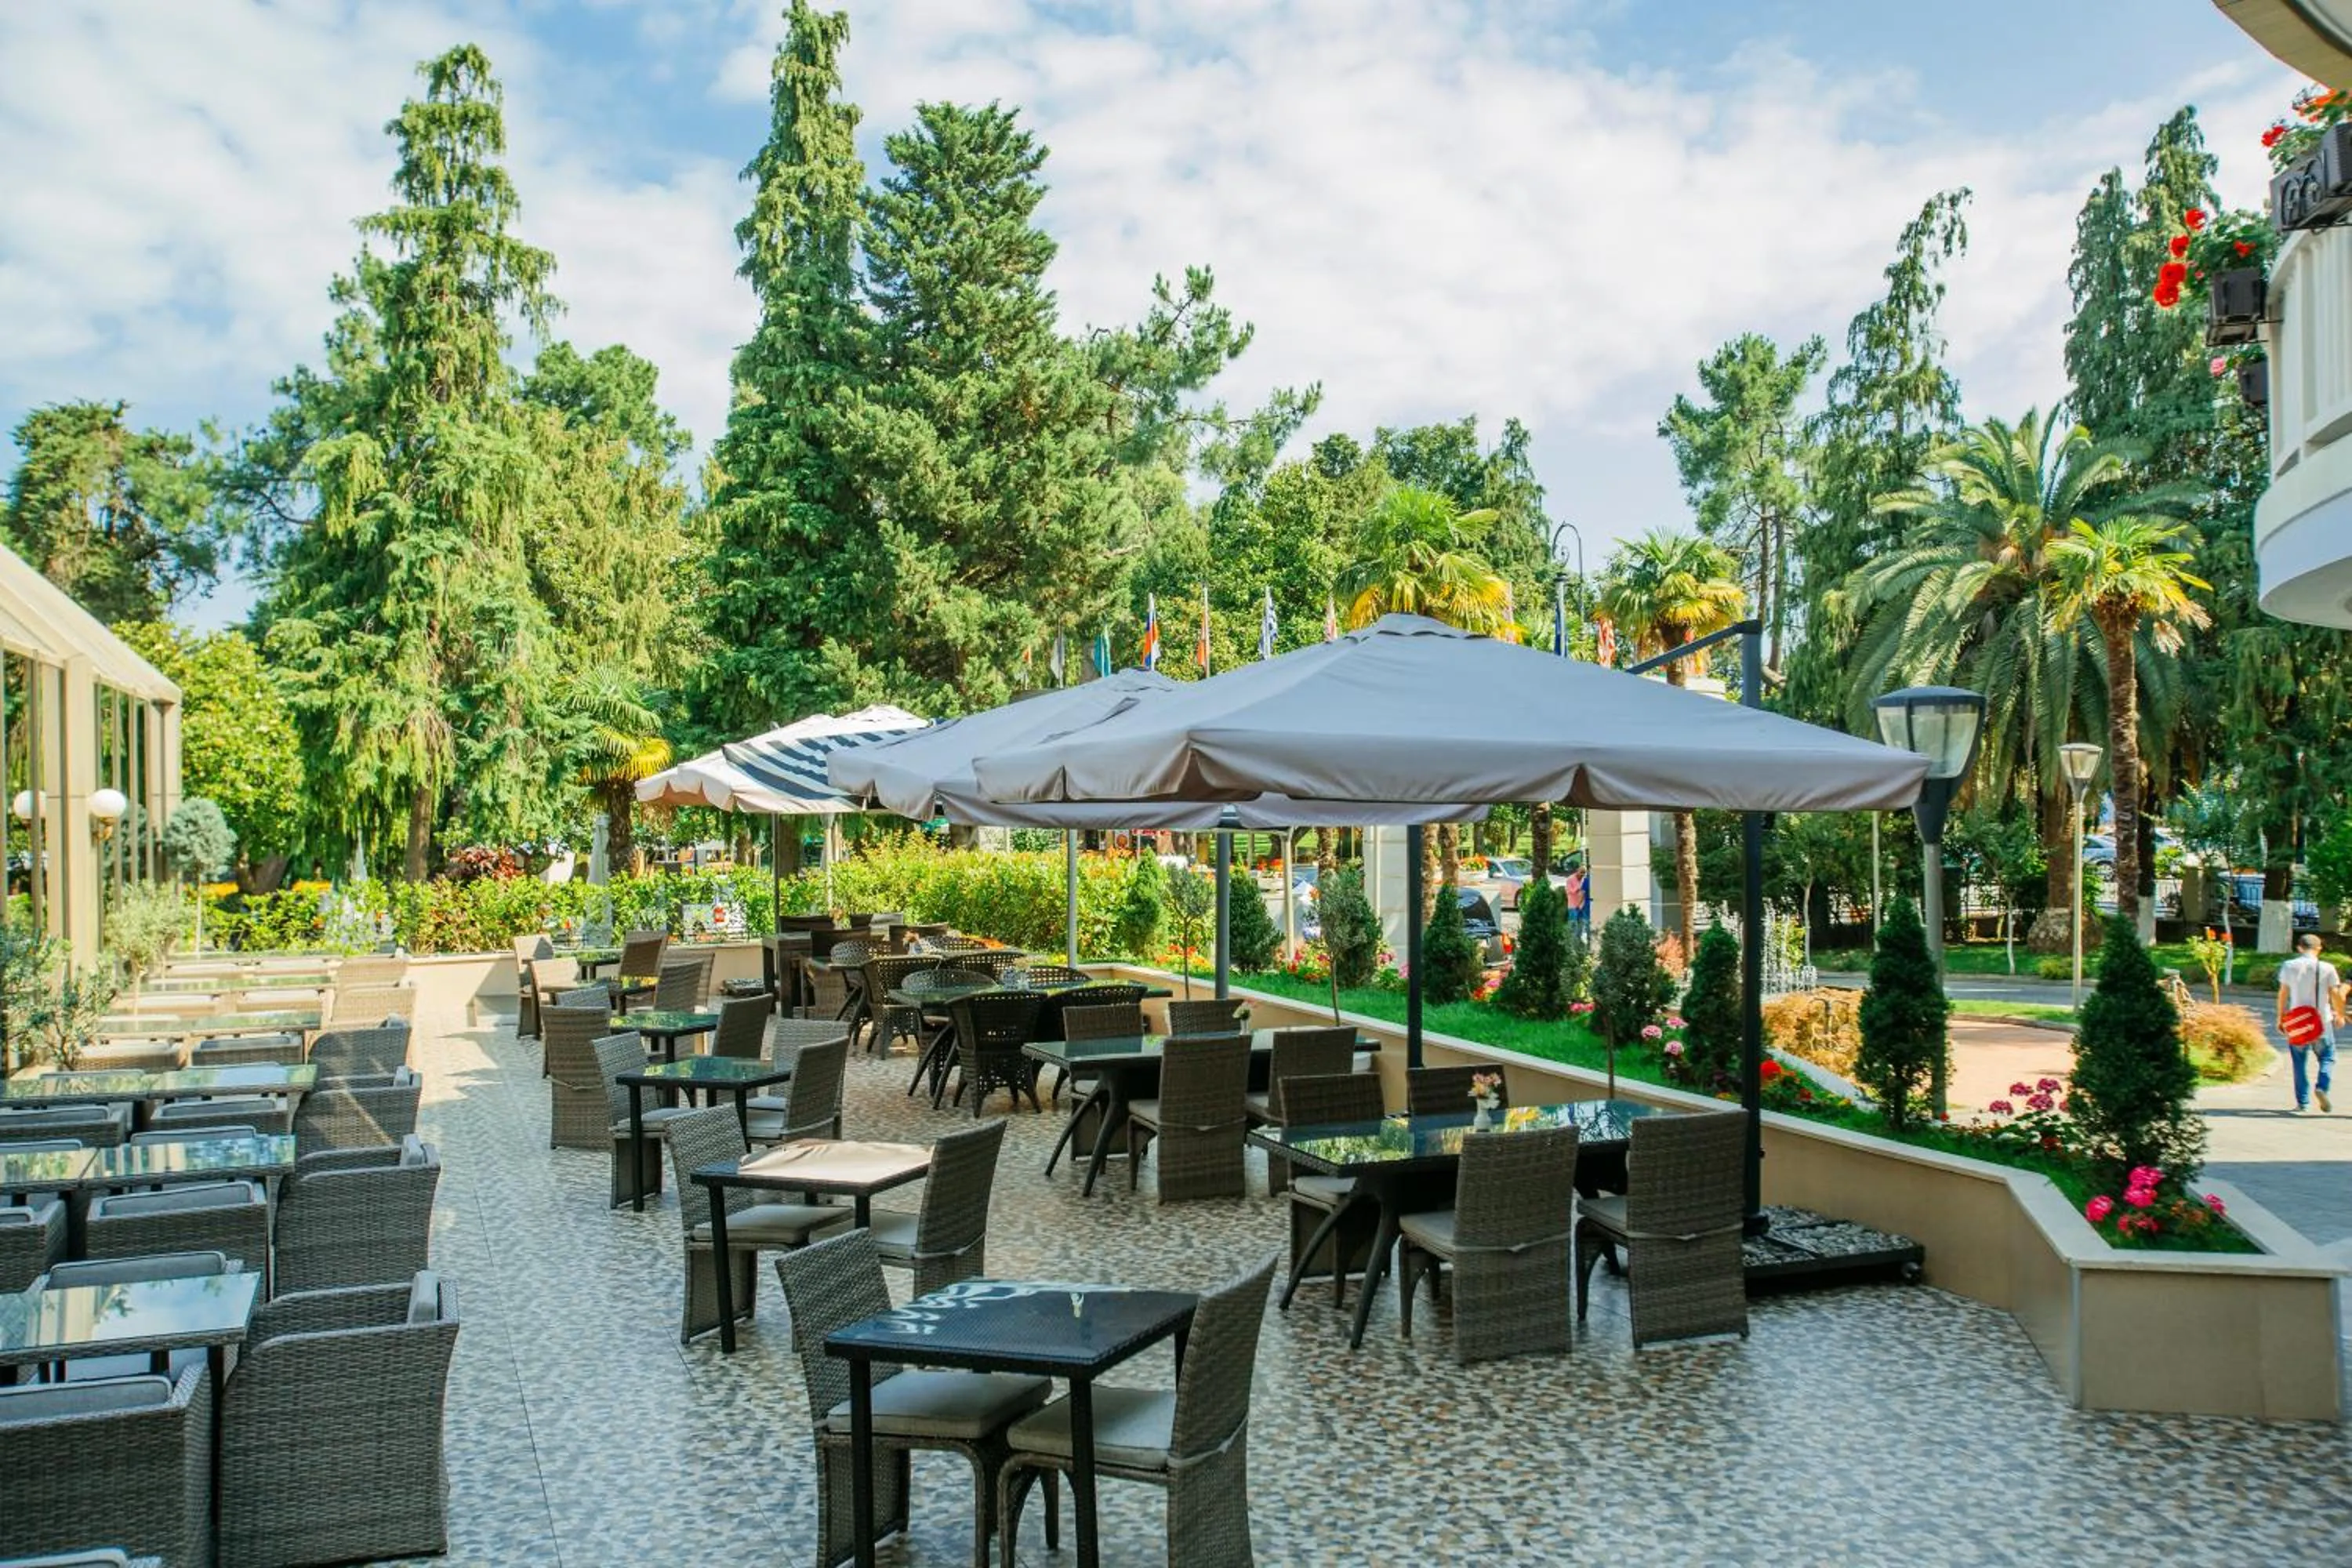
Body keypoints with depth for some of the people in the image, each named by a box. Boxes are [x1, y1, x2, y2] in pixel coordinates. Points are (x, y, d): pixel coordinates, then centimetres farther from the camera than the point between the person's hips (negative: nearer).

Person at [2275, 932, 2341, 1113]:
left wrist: (2281, 1017, 9)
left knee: (2300, 1062, 9)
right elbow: (2336, 995, -3)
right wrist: (2340, 1015, 14)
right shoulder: (2327, 968, -6)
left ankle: (2302, 1102, 7)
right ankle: (2321, 1087, -12)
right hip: (2322, 1022, -1)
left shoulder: (2289, 966, -2)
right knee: (2327, 1058, 13)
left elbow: (2283, 994, 0)